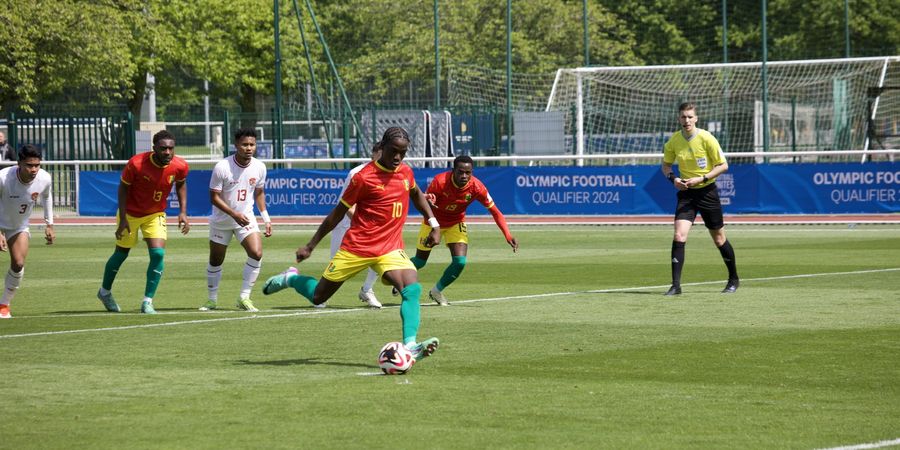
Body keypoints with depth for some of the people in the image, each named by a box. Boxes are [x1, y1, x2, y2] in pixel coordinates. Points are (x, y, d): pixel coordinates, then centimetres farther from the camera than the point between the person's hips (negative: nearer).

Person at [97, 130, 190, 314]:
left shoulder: (180, 166, -18)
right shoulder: (136, 163, -28)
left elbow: (181, 184, 5)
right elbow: (123, 188, -14)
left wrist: (183, 212, -4)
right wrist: (123, 219, -16)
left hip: (156, 214, 2)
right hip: (131, 213, -2)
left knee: (158, 254, -15)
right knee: (121, 254, 11)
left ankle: (147, 302, -5)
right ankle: (105, 291, 37)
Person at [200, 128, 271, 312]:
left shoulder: (259, 167, -7)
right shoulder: (222, 167, -20)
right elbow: (214, 197, -16)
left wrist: (266, 218, 5)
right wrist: (234, 214, -27)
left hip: (246, 218, 2)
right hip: (221, 220, -2)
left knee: (256, 253, -19)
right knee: (215, 261, 9)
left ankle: (244, 298, -8)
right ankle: (212, 299, 29)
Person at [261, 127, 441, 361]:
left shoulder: (405, 172, 4)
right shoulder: (364, 176, -12)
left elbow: (416, 194, 29)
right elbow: (339, 212, -4)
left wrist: (433, 223, 20)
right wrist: (310, 245, 0)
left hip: (390, 249, 3)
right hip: (356, 246, -3)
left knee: (412, 289, -25)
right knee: (318, 297, 7)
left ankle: (410, 346, -36)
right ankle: (291, 278, 38)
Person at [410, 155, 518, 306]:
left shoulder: (477, 187, -26)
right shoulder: (440, 181, -31)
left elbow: (495, 212, -18)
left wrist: (508, 236, -29)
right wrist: (428, 201, -50)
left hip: (456, 224, 2)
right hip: (433, 221, -2)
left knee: (460, 262, -16)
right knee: (420, 261, 8)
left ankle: (437, 291, 10)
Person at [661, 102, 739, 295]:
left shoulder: (706, 138, -14)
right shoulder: (674, 141, -4)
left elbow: (723, 165, -10)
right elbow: (666, 165, 11)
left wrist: (701, 179, -20)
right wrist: (673, 178, -10)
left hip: (707, 191, -2)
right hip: (686, 192, 2)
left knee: (719, 239, 9)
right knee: (679, 236, -15)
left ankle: (734, 279, 30)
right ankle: (675, 285, -14)